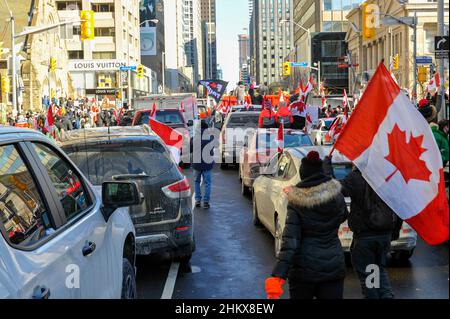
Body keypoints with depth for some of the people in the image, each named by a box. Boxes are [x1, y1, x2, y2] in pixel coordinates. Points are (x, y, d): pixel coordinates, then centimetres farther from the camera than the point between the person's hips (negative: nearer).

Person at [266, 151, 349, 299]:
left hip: (304, 269, -2)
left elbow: (290, 240, -19)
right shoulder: (336, 196, -4)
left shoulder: (296, 202, -13)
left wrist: (278, 276, -21)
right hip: (334, 266, 2)